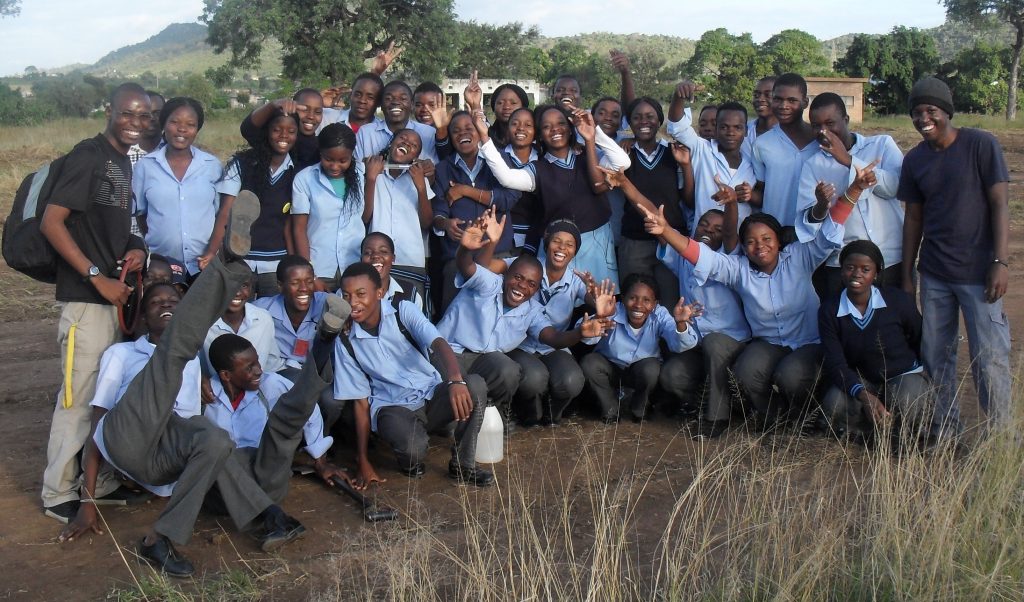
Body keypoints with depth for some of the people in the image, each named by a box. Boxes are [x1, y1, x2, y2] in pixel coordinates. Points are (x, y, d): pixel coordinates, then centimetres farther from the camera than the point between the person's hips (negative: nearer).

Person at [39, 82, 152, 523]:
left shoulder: (124, 161, 13)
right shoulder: (89, 155, -12)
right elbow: (51, 222, -17)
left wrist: (135, 249, 0)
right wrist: (97, 277, -19)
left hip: (115, 296, 8)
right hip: (87, 298, -8)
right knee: (79, 396, -2)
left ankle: (100, 480, 27)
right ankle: (58, 493, 10)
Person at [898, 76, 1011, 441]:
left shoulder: (980, 145, -6)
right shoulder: (914, 160, 7)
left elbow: (1000, 204, -8)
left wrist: (1001, 262, -14)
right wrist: (906, 275, 9)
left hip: (978, 273, -4)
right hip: (933, 274, 5)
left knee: (989, 358, -5)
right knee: (935, 355, 8)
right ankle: (944, 430, 20)